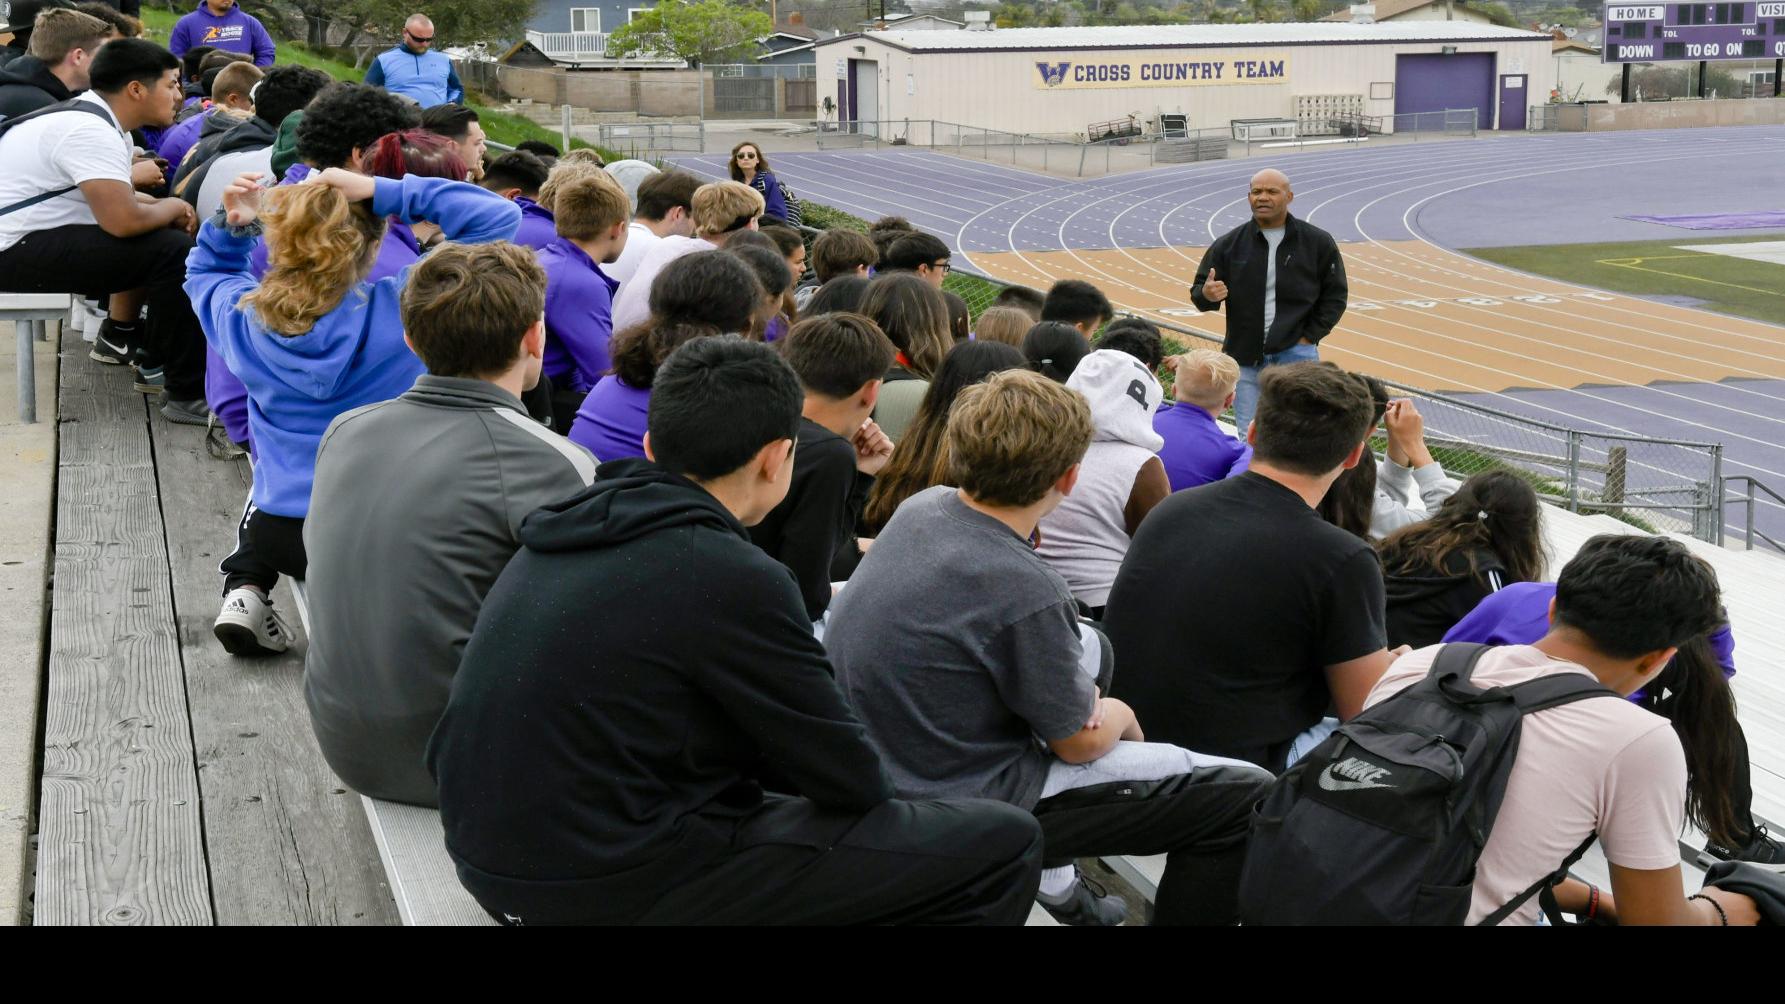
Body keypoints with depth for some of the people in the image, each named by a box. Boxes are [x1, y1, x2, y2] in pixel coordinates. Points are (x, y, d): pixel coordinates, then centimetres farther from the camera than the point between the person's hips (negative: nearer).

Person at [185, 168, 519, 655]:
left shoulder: (243, 317, -6)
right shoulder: (403, 307, -18)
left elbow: (206, 269, 21)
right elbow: (500, 217, -14)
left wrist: (233, 226, 3)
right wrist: (385, 192, -17)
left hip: (280, 537, 4)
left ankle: (245, 588, 16)